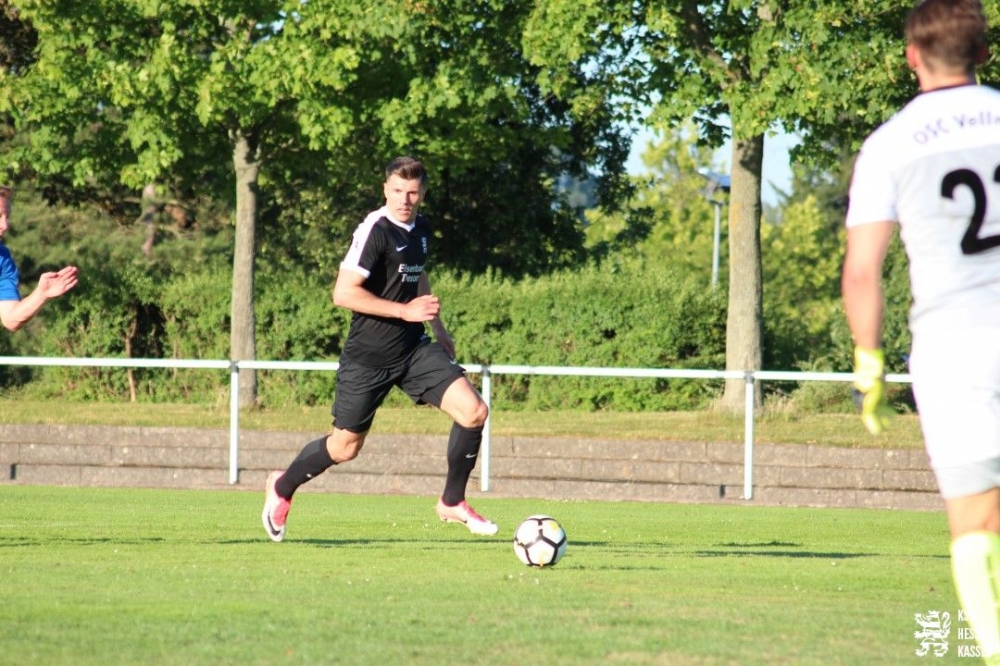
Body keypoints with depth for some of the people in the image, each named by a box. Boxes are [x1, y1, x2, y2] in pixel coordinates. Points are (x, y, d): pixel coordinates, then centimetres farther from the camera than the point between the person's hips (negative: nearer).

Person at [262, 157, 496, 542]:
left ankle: (452, 503, 4)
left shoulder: (421, 229, 8)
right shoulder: (375, 230, -17)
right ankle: (282, 488, 34)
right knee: (346, 447, 5)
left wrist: (438, 327, 25)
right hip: (368, 357, -6)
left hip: (414, 351, 6)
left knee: (474, 411, -11)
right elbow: (344, 293, -24)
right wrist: (405, 311, -23)